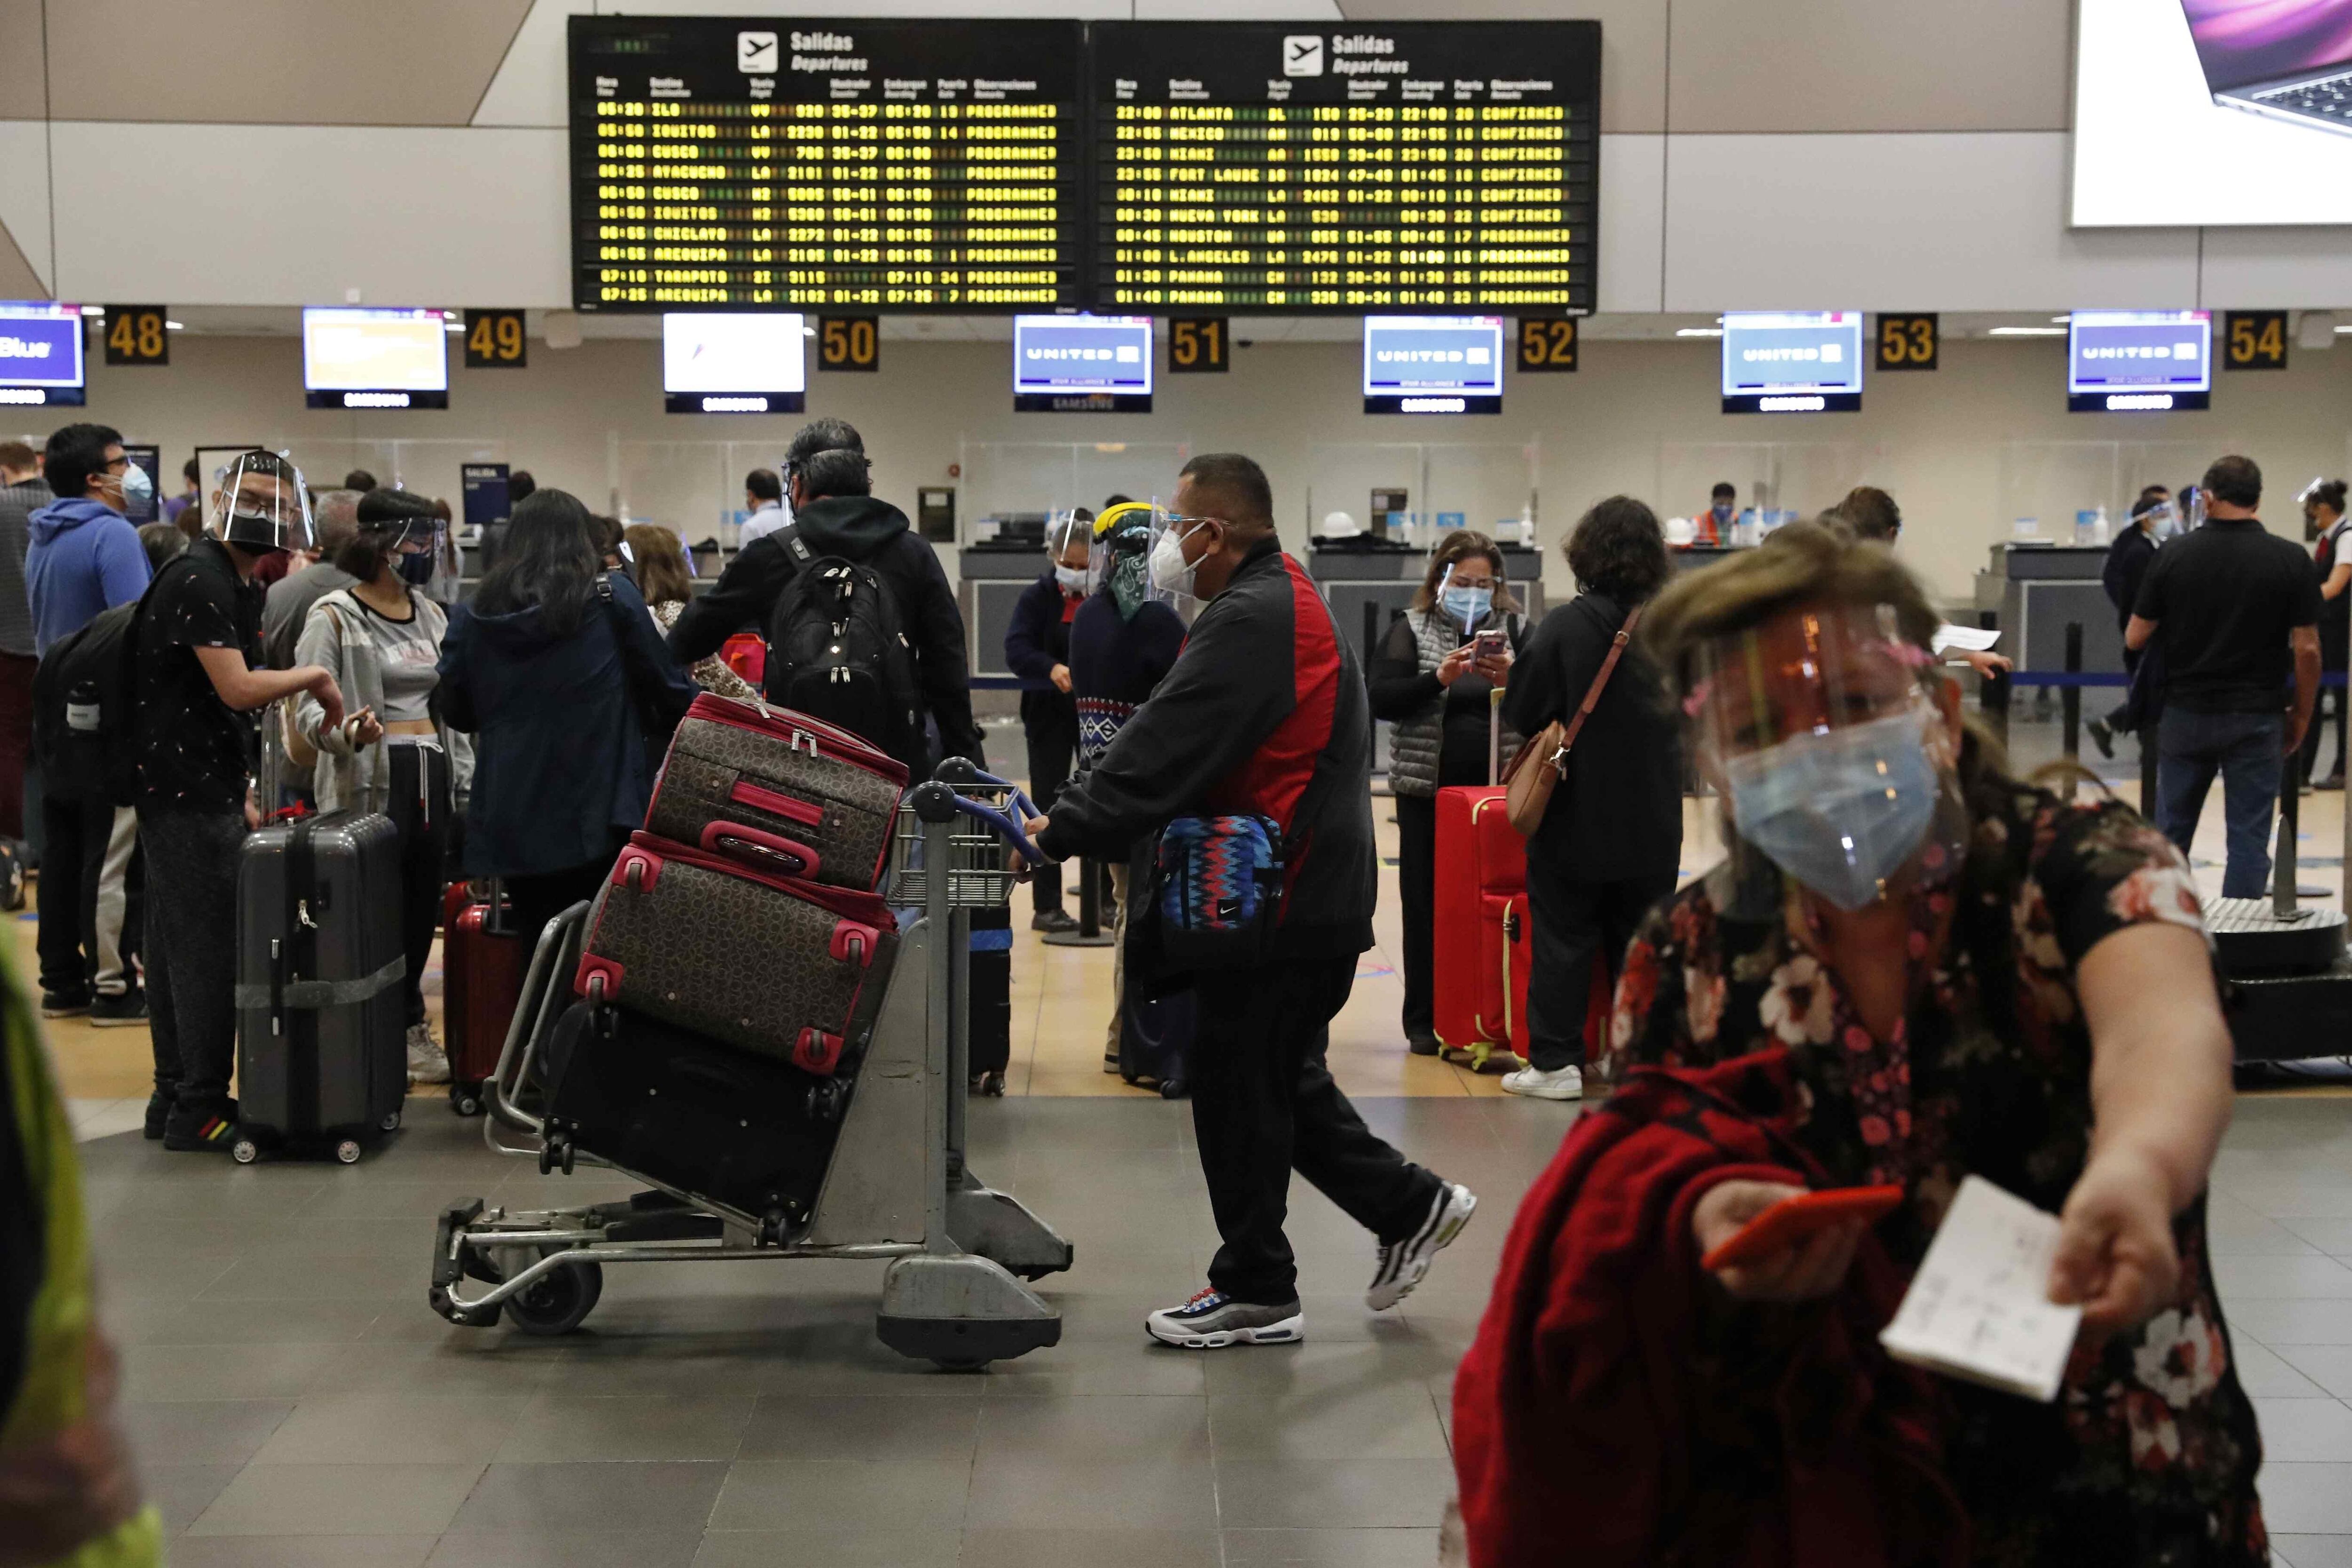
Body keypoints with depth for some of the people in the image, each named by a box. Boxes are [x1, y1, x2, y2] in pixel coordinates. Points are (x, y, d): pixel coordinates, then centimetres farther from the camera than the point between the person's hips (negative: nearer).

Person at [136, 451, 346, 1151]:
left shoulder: (231, 581, 15)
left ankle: (174, 1095, 23)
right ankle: (198, 1110, 1)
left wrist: (242, 790, 18)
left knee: (180, 946, 15)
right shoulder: (199, 581, -16)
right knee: (208, 952, -5)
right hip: (190, 796, -10)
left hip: (204, 790, 10)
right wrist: (314, 675, -7)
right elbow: (238, 688, -21)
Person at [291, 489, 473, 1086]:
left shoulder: (431, 615, 17)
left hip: (433, 780, 6)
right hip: (369, 784, -6)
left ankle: (409, 1031, 16)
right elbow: (307, 704, -11)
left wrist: (467, 783, 18)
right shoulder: (334, 616, -4)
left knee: (421, 910, 6)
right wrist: (345, 732, -32)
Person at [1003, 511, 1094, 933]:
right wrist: (1052, 668, -34)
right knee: (1049, 807, 2)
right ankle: (1047, 906, 8)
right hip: (1050, 714, -1)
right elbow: (1016, 650, -15)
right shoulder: (1037, 598, -4)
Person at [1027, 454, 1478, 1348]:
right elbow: (1179, 743, 17)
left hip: (1285, 905, -10)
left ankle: (1255, 1292, 11)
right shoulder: (1281, 596, 16)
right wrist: (1082, 821, 10)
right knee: (1279, 1076, 19)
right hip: (1312, 896, 10)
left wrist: (1064, 832, -17)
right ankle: (1410, 1207, 26)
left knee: (1239, 1085, 0)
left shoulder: (1251, 619, -18)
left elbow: (1165, 751, -23)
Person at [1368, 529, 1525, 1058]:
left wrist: (1511, 677, -17)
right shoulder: (1409, 631, 4)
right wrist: (1438, 678, -20)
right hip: (1427, 790, -1)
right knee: (1426, 903, 2)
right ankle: (1425, 1021, 10)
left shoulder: (1513, 630, 8)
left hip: (1497, 789, 1)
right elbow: (1380, 700, -7)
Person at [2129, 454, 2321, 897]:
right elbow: (2306, 649, -8)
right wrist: (2301, 715, 5)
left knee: (2171, 831, 14)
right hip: (2257, 718, -2)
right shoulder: (2290, 560, -7)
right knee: (2249, 838, 4)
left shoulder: (2174, 554, -5)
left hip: (2186, 714, 2)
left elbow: (2135, 638, 0)